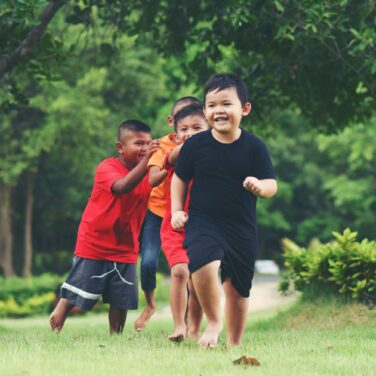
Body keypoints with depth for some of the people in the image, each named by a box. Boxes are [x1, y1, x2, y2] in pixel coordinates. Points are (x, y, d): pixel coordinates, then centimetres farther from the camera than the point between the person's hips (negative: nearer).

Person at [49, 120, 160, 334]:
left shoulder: (148, 174, 4)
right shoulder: (107, 168, -14)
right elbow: (122, 186, -34)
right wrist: (146, 160, -45)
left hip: (125, 251, 5)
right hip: (93, 247, -5)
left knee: (121, 301, 2)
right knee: (72, 298, 0)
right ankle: (53, 333, 14)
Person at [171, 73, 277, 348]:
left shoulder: (254, 147, -5)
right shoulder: (196, 145, -3)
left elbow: (272, 185, -4)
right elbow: (180, 178, 11)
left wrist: (259, 186, -26)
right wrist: (177, 210, 2)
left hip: (242, 228, 2)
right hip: (203, 222, -1)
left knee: (238, 289, 10)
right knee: (204, 263, -30)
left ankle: (235, 343, 31)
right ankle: (214, 322, -6)